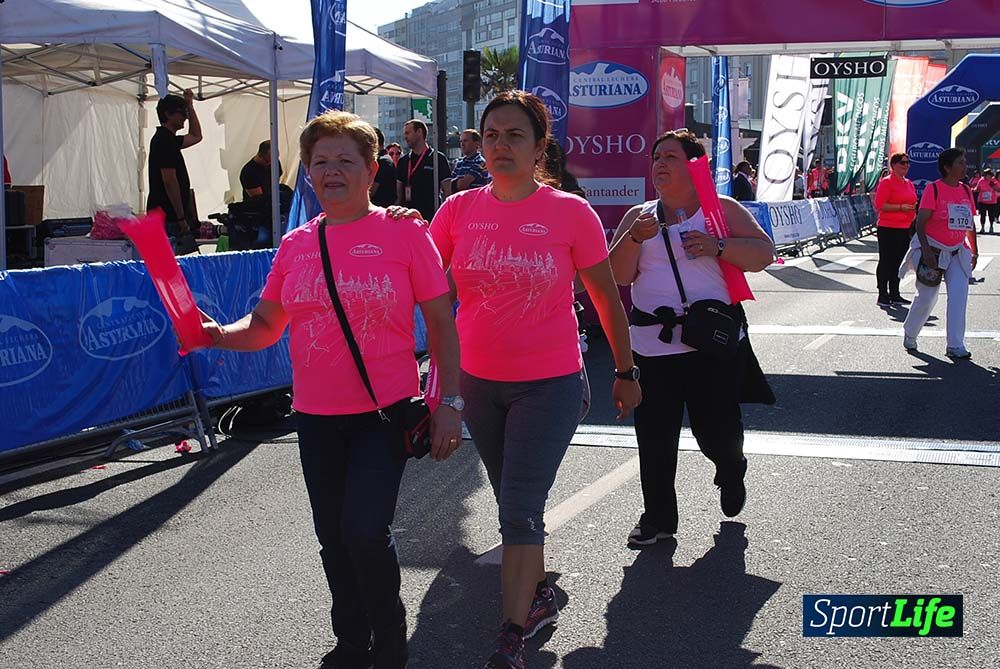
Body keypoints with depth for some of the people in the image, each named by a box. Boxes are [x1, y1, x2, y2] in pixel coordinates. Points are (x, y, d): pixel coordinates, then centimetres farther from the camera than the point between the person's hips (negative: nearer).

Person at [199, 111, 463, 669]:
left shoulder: (403, 232, -5)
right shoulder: (296, 244, 6)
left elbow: (441, 321, -3)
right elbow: (265, 326, 10)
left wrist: (450, 402, -9)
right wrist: (219, 333, -11)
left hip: (385, 412, -4)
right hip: (316, 416, 5)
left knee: (365, 531, -16)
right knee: (335, 540, 15)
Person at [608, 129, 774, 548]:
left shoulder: (721, 209, 6)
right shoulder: (638, 216, 12)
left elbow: (763, 254, -1)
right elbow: (618, 275, 3)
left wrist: (718, 247, -16)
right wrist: (636, 238, -14)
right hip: (651, 346, 2)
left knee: (716, 430, 1)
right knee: (654, 437, 2)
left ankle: (731, 472, 37)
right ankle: (658, 517, 16)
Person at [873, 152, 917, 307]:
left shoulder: (909, 184, 16)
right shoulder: (886, 182, -8)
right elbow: (879, 205, -15)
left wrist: (915, 208, 8)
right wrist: (901, 207, -19)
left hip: (905, 229, 8)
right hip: (888, 229, -7)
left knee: (898, 262, 12)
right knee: (886, 261, -2)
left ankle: (894, 294, 19)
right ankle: (883, 295, 2)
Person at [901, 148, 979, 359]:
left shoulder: (966, 191, 7)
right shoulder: (933, 189, -11)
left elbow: (970, 224, 16)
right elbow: (920, 222, -15)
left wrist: (974, 251, 15)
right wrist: (926, 251, -22)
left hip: (957, 252, 5)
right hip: (933, 250, -5)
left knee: (959, 296, -8)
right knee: (927, 298, 3)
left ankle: (955, 346, -5)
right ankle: (909, 335, 26)